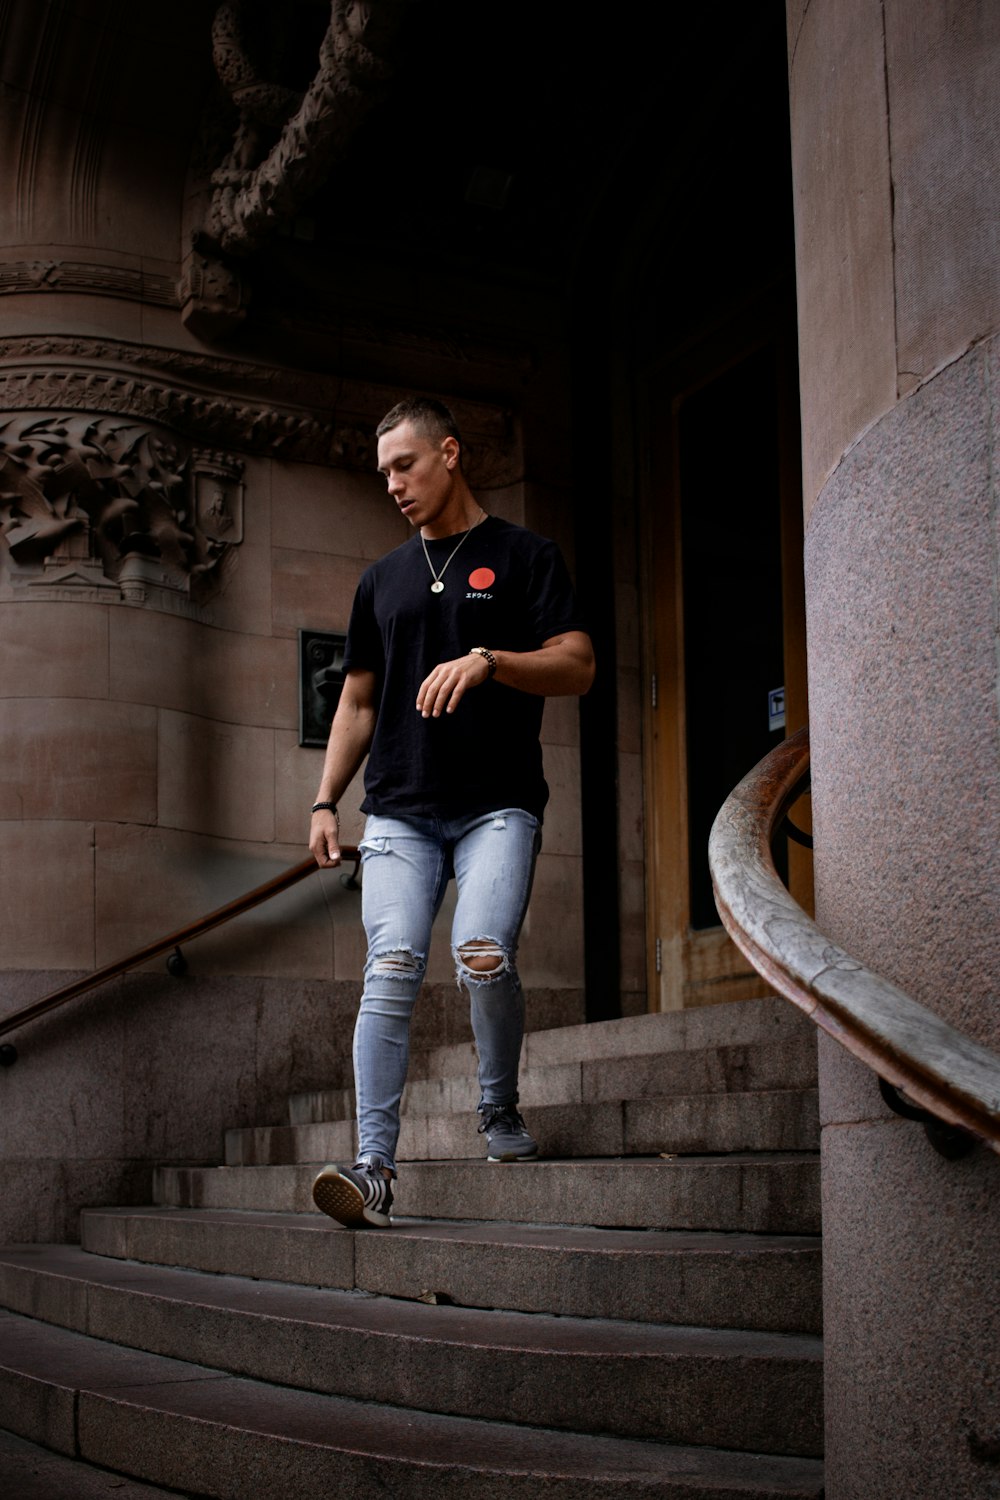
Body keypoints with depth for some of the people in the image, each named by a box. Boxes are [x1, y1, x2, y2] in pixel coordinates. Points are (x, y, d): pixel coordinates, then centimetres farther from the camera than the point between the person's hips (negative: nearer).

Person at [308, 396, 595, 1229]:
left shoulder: (524, 556, 8)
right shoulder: (383, 579, 21)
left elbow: (578, 666, -1)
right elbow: (359, 701, 23)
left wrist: (486, 661, -18)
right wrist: (325, 801, 13)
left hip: (498, 803, -3)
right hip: (399, 812, 4)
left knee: (483, 955, -22)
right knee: (391, 970, -12)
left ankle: (501, 1112, 4)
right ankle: (375, 1169, -15)